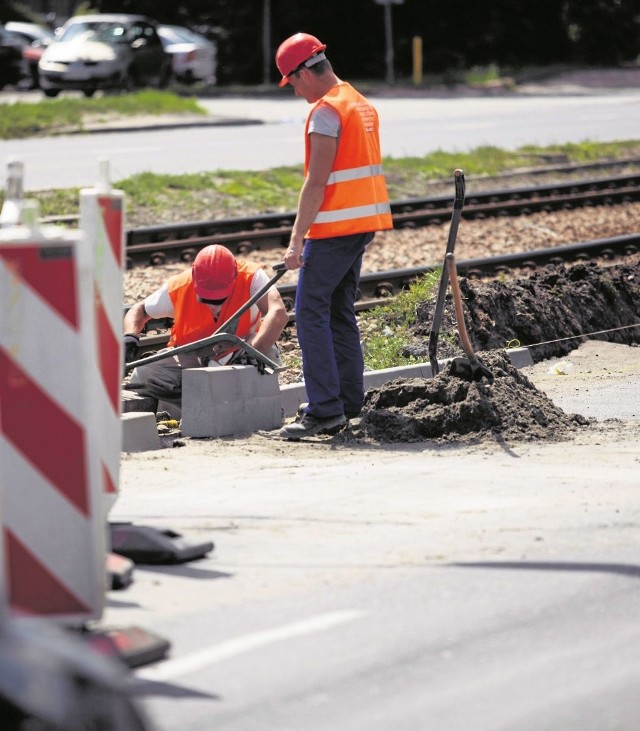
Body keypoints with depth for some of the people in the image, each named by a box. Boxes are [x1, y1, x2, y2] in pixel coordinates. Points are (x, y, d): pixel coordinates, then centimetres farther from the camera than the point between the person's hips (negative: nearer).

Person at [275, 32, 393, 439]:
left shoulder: (326, 112, -14)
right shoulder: (361, 104, 16)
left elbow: (317, 183, -18)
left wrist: (297, 239, -18)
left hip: (334, 228, -10)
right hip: (364, 223, 10)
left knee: (312, 313, -8)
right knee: (341, 312, 14)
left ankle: (325, 409, -12)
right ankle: (350, 403, 14)